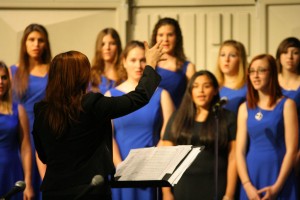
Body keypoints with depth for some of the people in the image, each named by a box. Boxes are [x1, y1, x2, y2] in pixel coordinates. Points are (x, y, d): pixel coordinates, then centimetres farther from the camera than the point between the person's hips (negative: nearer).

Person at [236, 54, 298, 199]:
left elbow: (291, 150, -6)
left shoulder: (286, 105, 0)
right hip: (252, 177, 3)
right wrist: (247, 185, -10)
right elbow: (240, 151, 2)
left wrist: (277, 186, -13)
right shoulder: (245, 108, 8)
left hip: (279, 177, -3)